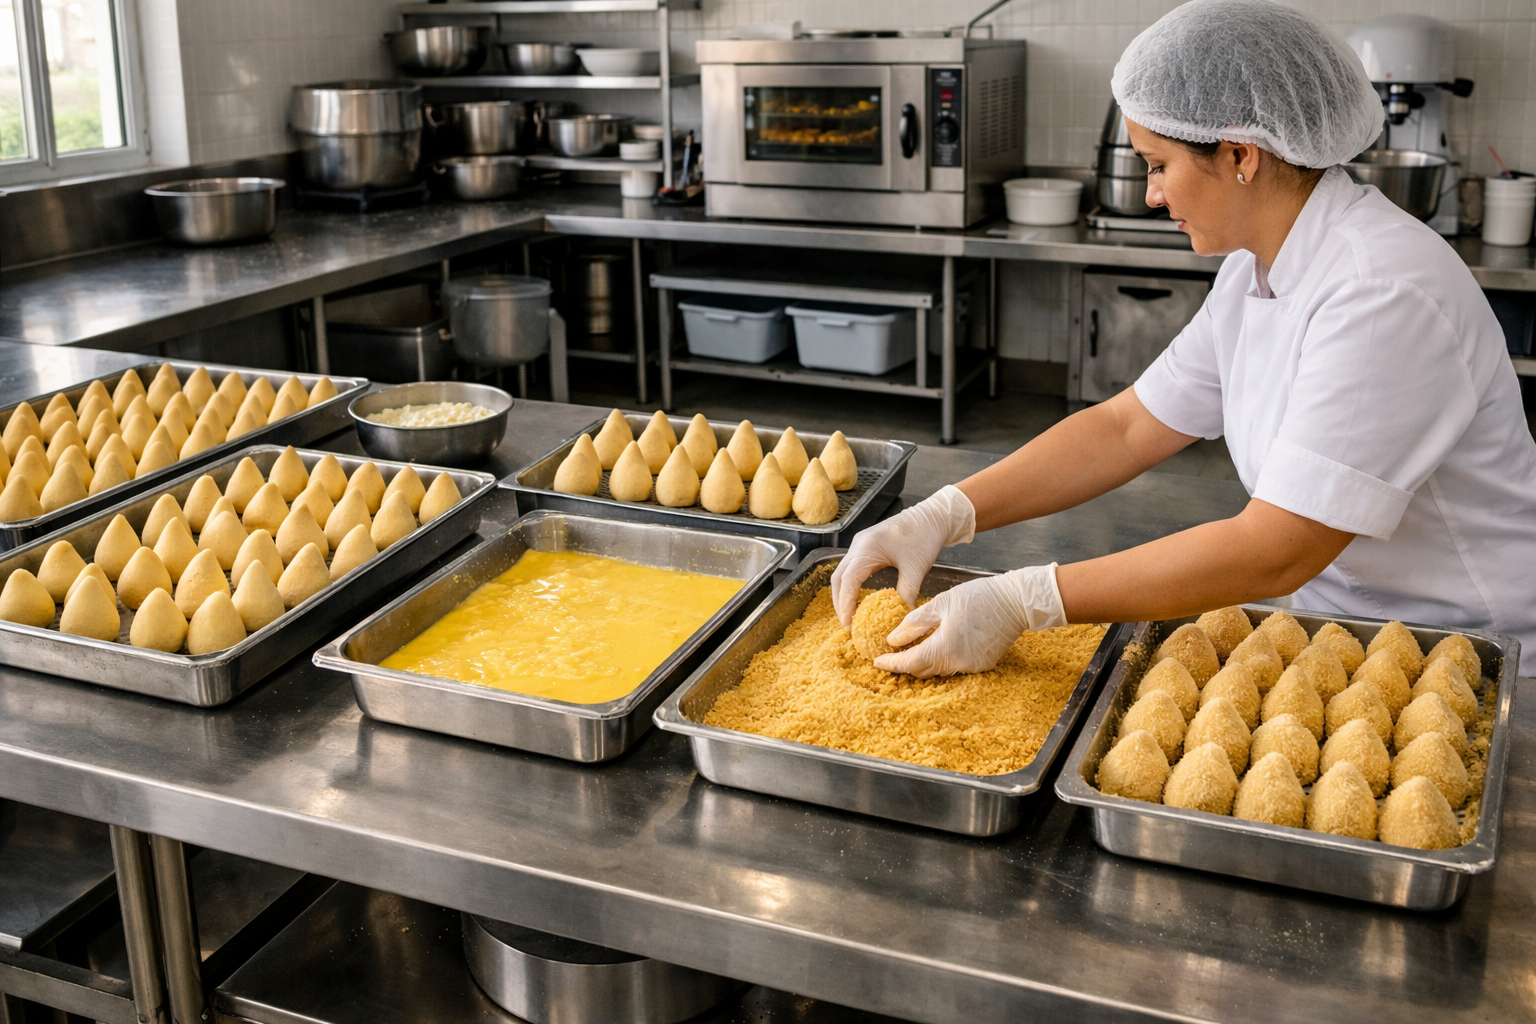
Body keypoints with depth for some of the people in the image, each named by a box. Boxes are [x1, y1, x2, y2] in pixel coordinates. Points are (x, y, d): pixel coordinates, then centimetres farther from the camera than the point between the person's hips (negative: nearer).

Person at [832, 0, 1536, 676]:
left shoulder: (1383, 295, -26)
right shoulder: (1254, 273, 3)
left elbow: (1275, 553, -28)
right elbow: (1125, 427, 5)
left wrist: (1022, 603, -28)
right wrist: (941, 516, -6)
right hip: (1342, 628, 7)